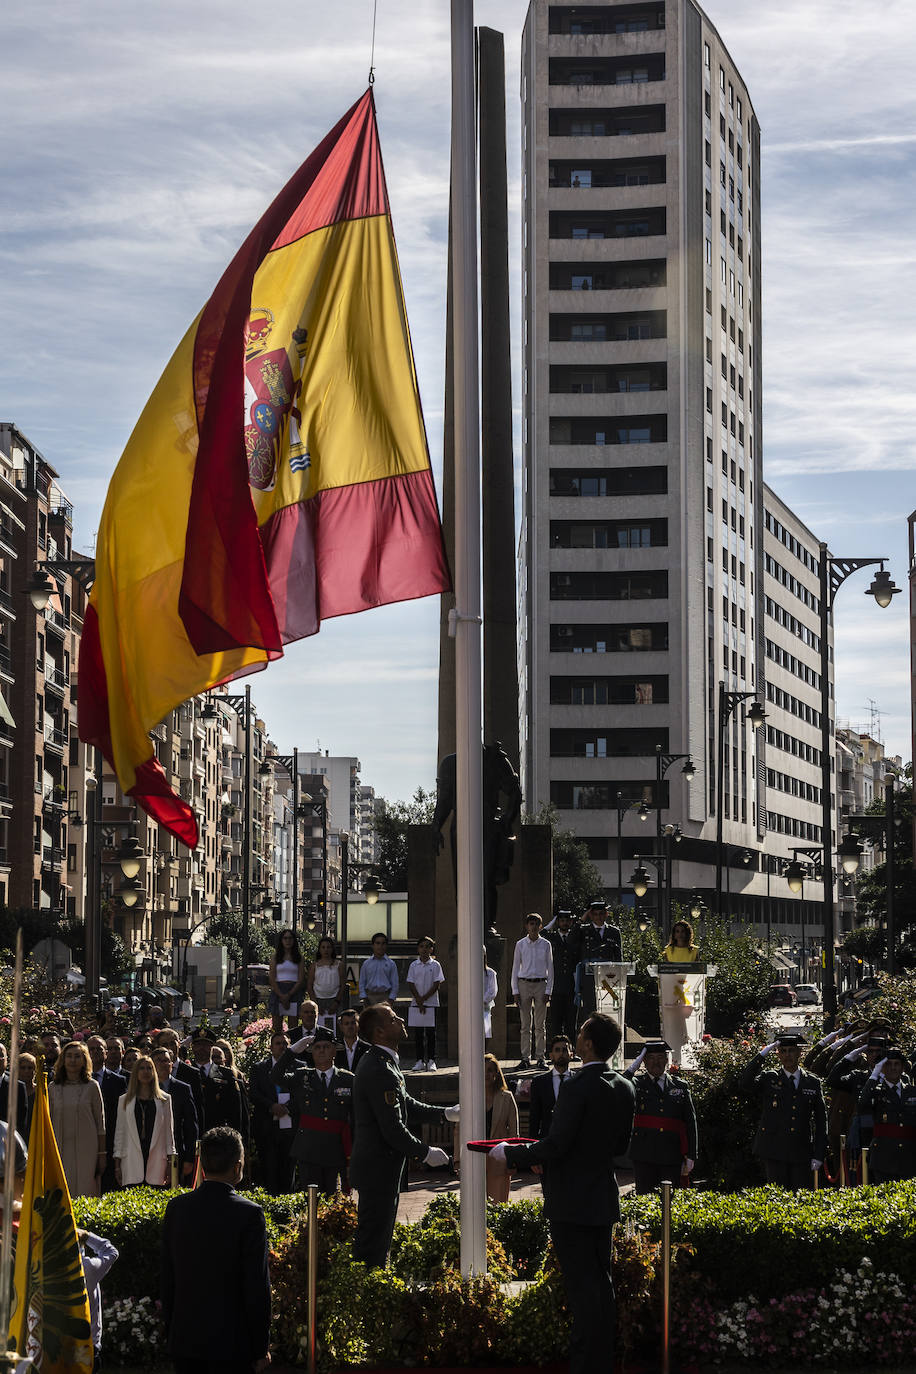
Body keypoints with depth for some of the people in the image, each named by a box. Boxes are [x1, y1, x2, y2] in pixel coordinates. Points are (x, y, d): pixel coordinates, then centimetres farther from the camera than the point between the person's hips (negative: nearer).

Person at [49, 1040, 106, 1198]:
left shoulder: (92, 1087, 2)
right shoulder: (53, 1088, 8)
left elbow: (100, 1122, 4)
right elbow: (47, 1123, 11)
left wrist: (102, 1155, 1)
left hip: (86, 1150, -2)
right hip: (60, 1149, 2)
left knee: (85, 1193, -5)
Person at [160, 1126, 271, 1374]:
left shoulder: (177, 1208, 0)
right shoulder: (249, 1214, -14)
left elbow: (166, 1279, 7)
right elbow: (257, 1288, -12)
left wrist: (170, 1333, 17)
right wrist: (261, 1349, -3)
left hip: (184, 1341, 5)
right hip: (231, 1343, -5)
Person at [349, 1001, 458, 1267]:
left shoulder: (378, 1062, 11)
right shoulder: (380, 1071, -23)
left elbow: (406, 1105, 21)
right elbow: (393, 1129, -24)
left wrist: (445, 1113, 14)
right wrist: (426, 1153, -13)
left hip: (378, 1166, 11)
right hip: (379, 1168, -11)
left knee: (377, 1238, 18)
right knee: (373, 1238, -4)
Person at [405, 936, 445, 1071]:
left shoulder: (435, 965, 1)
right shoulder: (414, 965, 6)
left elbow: (437, 985, -4)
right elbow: (411, 984, 2)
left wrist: (424, 999, -11)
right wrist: (419, 1001, -9)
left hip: (431, 1003, -2)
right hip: (416, 1004, 2)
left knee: (430, 1032, -1)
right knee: (418, 1033, 4)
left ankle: (431, 1061, 3)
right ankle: (420, 1060, 9)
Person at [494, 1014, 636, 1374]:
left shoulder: (577, 1087, -20)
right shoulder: (625, 1088, 5)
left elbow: (555, 1145, -22)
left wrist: (510, 1153, -9)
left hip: (572, 1203, -8)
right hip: (604, 1199, 8)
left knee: (581, 1286, -5)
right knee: (601, 1281, 15)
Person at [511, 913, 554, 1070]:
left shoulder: (545, 944, 4)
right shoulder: (520, 944, 4)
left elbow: (550, 968, 5)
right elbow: (515, 968, 7)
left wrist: (548, 991, -1)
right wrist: (515, 991, 1)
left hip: (541, 984, 0)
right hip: (524, 984, 0)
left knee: (540, 1025, 1)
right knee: (525, 1024, 0)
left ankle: (541, 1058, 5)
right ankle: (525, 1058, 3)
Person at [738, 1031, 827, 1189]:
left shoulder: (813, 1083, 10)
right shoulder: (768, 1078, 5)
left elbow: (821, 1121, 11)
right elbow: (744, 1084, -14)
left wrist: (819, 1155, 4)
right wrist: (762, 1055, -15)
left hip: (802, 1154, 2)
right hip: (773, 1151, -2)